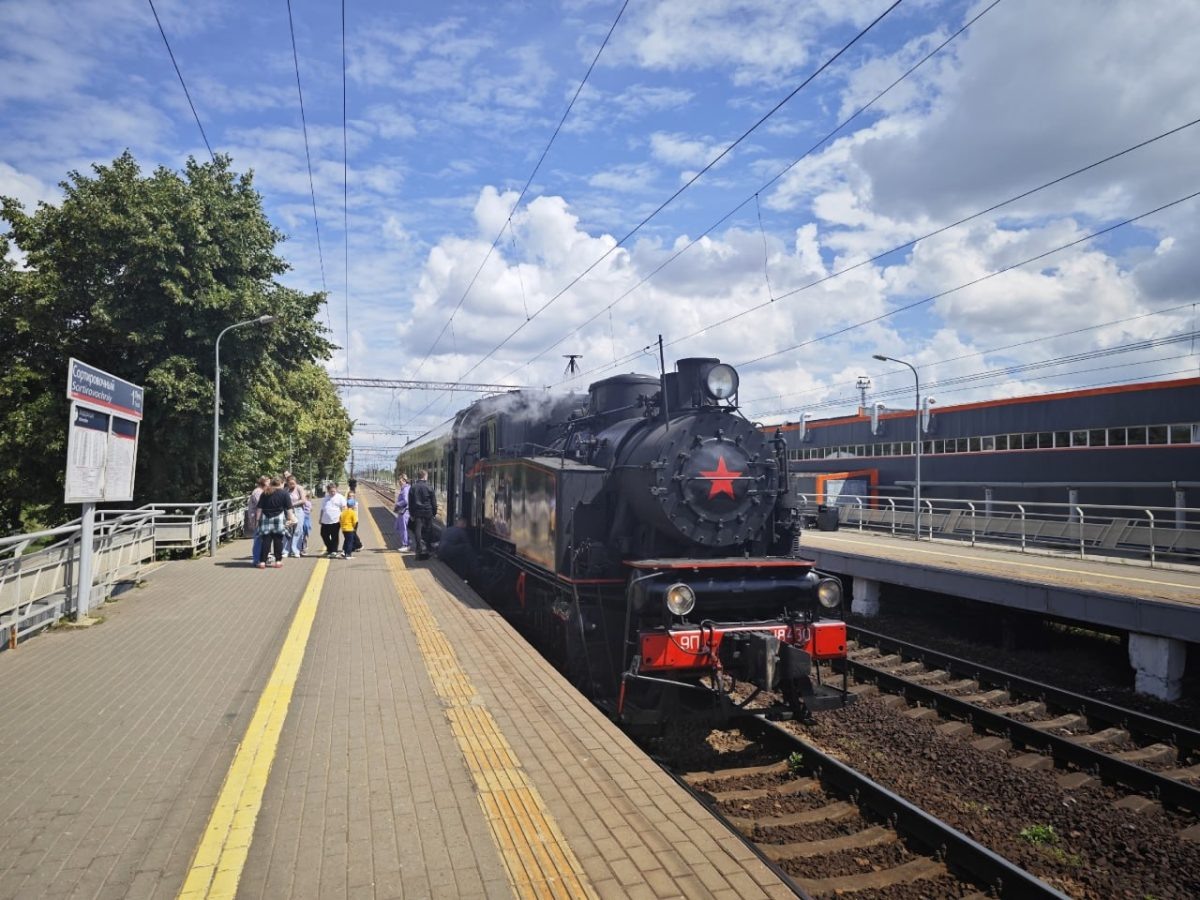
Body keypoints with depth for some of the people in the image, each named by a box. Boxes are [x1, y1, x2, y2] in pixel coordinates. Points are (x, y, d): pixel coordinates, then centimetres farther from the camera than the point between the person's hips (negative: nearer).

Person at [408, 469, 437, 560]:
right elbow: (434, 502, -1)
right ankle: (426, 550, 13)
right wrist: (434, 513, 8)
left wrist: (411, 514, 11)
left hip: (417, 513, 1)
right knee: (426, 532, 8)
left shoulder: (412, 488, 2)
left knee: (417, 531, 0)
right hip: (428, 513, -1)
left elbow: (410, 503, 6)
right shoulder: (429, 487, -4)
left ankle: (420, 550, -11)